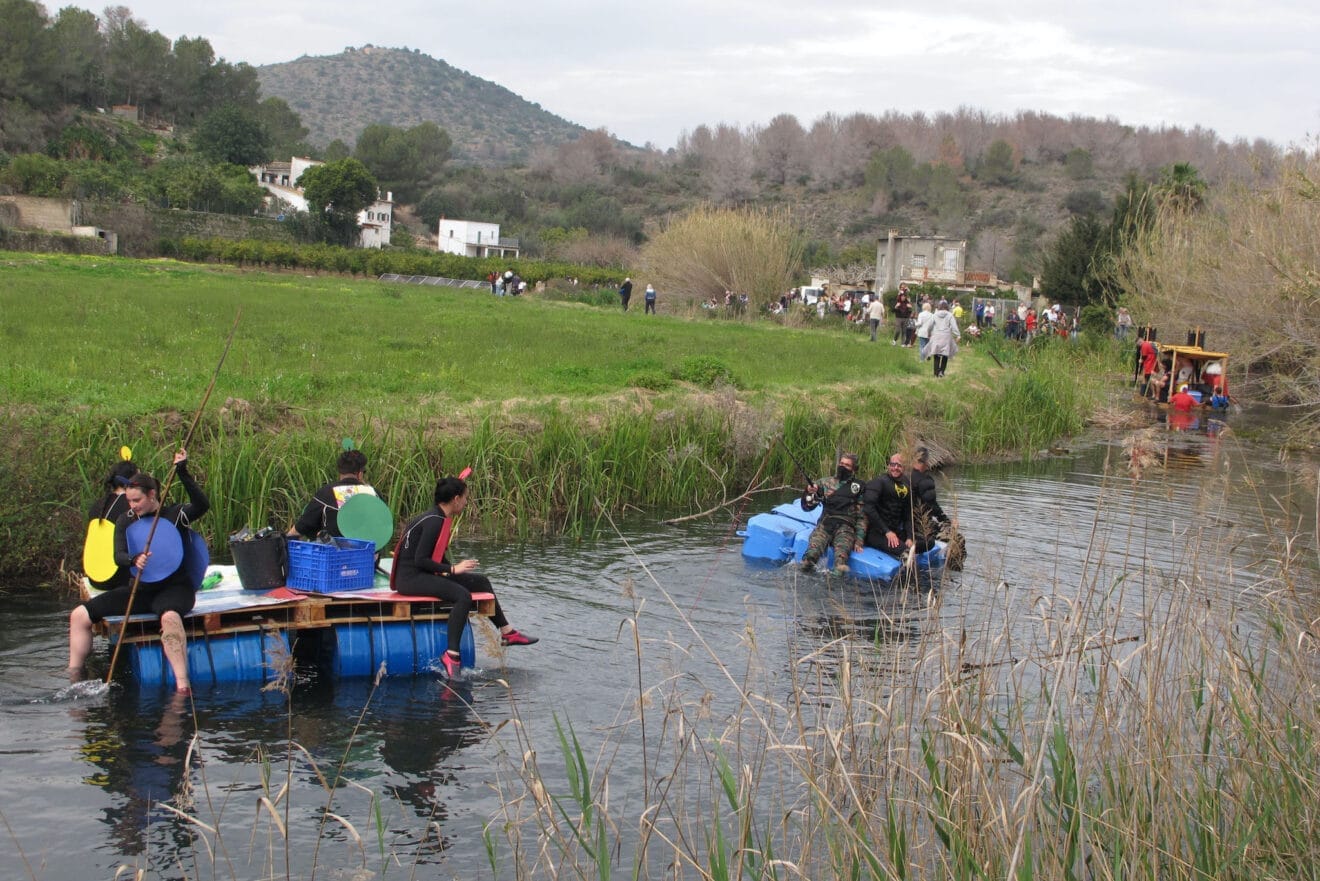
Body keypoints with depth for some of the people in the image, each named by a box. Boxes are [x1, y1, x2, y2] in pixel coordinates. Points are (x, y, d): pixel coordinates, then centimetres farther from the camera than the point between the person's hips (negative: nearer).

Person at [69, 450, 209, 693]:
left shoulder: (175, 514, -5)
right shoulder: (125, 521, 7)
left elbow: (202, 505, -24)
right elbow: (118, 556, -5)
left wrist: (183, 473, -31)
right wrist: (134, 559, -29)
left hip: (174, 588, -6)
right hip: (141, 590, 6)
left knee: (169, 616, -42)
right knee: (80, 615, -5)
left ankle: (182, 684, -46)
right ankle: (73, 678, 5)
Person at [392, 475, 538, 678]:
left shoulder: (436, 517, 12)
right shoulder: (434, 521, -19)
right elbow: (420, 560, -23)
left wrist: (454, 568, 11)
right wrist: (453, 569, -20)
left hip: (421, 574, 11)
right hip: (410, 578, -11)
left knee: (480, 581, 13)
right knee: (462, 596, -30)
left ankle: (507, 632, 25)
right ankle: (451, 655, -30)